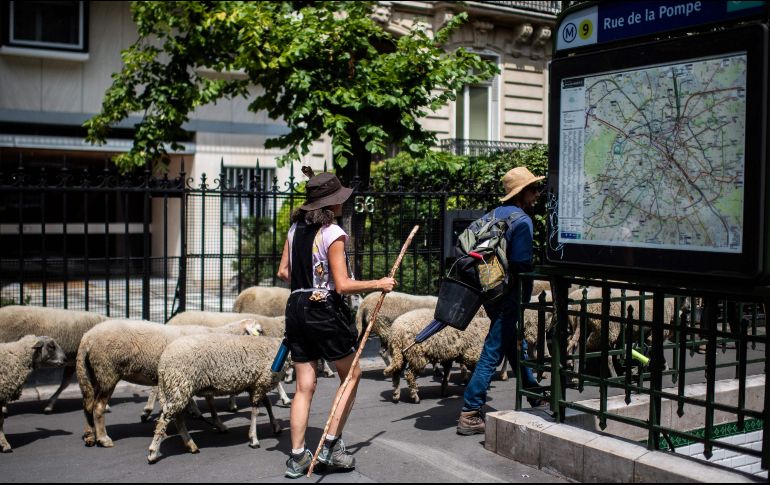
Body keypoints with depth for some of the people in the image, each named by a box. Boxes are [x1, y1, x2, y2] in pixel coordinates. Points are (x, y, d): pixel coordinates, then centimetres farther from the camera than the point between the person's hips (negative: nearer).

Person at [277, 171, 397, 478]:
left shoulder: (295, 229, 7)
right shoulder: (333, 233, -13)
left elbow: (283, 272, 12)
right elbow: (343, 285, -17)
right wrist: (379, 284, -6)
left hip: (296, 308, 7)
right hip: (325, 310, -6)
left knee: (304, 386, 11)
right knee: (351, 375, 13)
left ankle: (297, 457, 12)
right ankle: (331, 445, 12)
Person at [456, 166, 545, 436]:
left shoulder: (491, 216, 11)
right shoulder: (522, 221, -13)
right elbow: (522, 265, -19)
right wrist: (525, 300, -6)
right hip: (507, 296, -9)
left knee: (513, 342, 24)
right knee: (493, 353, -6)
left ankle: (532, 390, 42)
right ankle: (469, 414, -4)